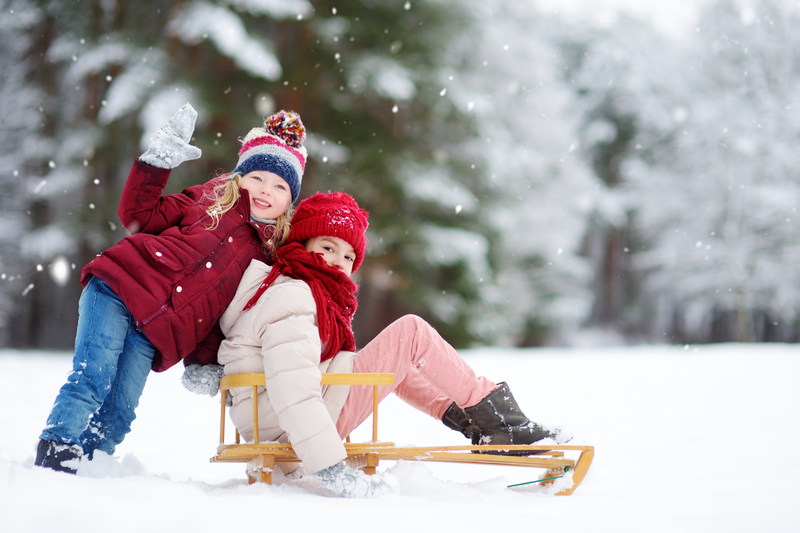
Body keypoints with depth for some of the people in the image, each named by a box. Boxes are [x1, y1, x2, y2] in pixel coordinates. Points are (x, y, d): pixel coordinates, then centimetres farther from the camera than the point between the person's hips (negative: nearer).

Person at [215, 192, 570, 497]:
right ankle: (499, 419, 0)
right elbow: (292, 388, -29)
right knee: (411, 332, -7)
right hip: (290, 431, -11)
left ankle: (468, 417, 16)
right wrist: (328, 465, -35)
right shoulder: (291, 296, -16)